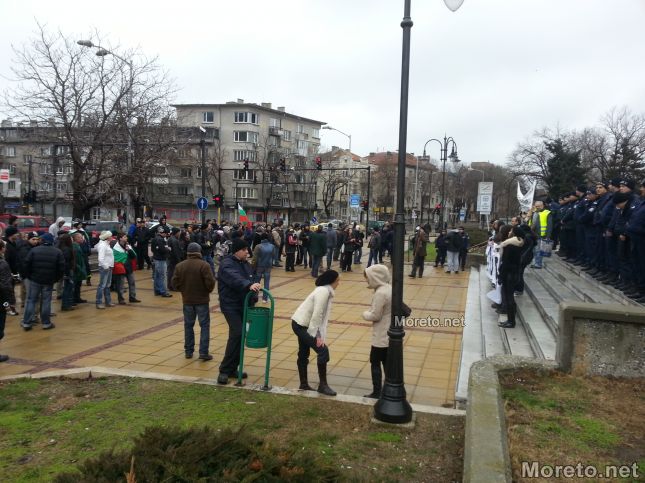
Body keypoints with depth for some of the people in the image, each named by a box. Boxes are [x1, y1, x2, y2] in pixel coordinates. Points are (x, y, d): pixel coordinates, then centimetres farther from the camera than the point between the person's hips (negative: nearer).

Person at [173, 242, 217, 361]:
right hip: (202, 300, -4)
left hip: (187, 300, 4)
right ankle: (203, 352, 0)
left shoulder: (180, 266, -1)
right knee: (204, 325, 4)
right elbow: (210, 282, -18)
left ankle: (188, 351, 20)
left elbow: (175, 283, -2)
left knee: (188, 325, 15)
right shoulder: (204, 265, -14)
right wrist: (208, 290, 3)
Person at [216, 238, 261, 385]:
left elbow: (251, 281, 11)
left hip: (243, 305, 8)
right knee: (237, 334, -19)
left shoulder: (245, 264, 13)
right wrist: (249, 285, -50)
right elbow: (235, 279, -33)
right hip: (230, 305, -8)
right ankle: (224, 370, -9)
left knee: (240, 336, 9)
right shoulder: (227, 264, -14)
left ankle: (232, 369, 21)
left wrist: (253, 298, -6)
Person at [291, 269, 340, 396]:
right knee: (323, 351, -9)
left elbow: (322, 315, 6)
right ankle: (322, 385, 2)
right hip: (301, 325, -10)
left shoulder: (325, 291, 8)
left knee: (303, 354, 19)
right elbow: (317, 315, -24)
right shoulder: (323, 292, -22)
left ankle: (304, 384, 33)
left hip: (302, 324, 10)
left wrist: (322, 336, 2)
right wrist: (317, 336, -18)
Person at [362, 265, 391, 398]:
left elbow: (375, 316, -21)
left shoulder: (380, 293, -24)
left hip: (381, 336, -9)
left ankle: (376, 392, 11)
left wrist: (365, 313, -2)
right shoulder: (390, 289, 5)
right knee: (386, 362, 19)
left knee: (375, 363, 4)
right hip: (390, 334, 9)